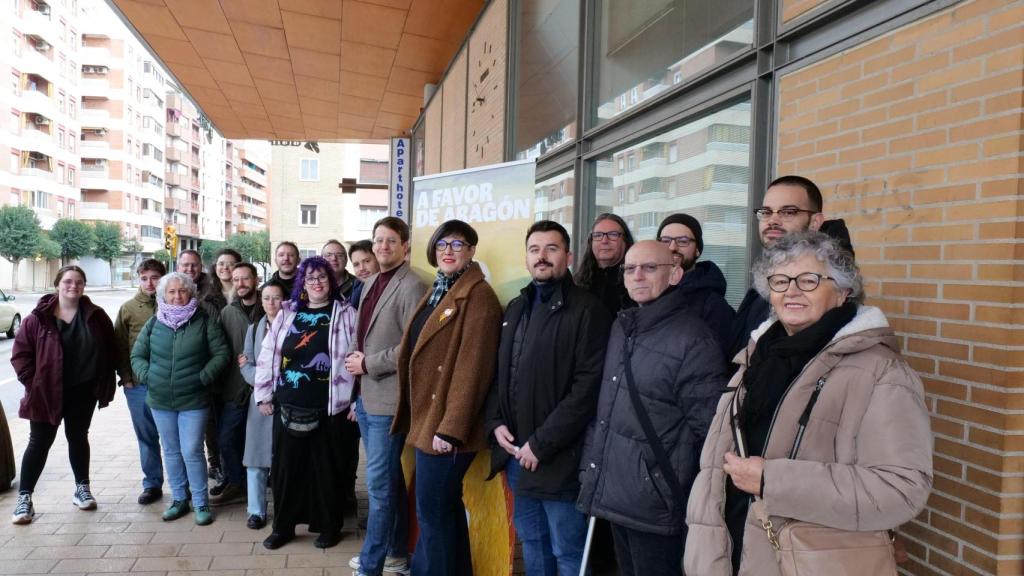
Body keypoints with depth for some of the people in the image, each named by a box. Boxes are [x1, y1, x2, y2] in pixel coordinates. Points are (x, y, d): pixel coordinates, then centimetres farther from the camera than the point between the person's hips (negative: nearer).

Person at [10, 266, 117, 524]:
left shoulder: (96, 316, -3)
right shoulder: (39, 318, -8)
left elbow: (109, 351, 1)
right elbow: (20, 353, -4)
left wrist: (104, 385, -2)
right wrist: (33, 383, -10)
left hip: (83, 392, 2)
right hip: (47, 393, -2)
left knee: (78, 438, 15)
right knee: (40, 443, 3)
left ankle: (82, 488, 28)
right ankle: (24, 497, 13)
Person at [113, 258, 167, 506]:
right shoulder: (128, 308, 4)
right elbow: (120, 346, 7)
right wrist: (126, 378, 0)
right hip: (138, 385, 2)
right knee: (146, 437, 12)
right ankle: (152, 484, 25)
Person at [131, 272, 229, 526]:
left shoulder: (205, 322, -4)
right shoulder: (154, 323, 5)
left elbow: (221, 354, -6)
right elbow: (137, 355, 11)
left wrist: (203, 377, -14)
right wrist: (147, 376, -4)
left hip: (193, 401, -4)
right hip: (160, 401, 4)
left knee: (192, 452, -4)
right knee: (171, 451, 15)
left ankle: (201, 502, 11)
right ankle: (179, 499, 29)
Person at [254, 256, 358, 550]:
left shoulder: (345, 313, -1)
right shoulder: (287, 313, 7)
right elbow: (268, 353, 8)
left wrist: (357, 398, -8)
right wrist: (263, 395, 5)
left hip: (328, 406, -3)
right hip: (288, 405, 3)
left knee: (326, 466, 7)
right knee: (285, 464, 10)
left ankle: (329, 526, 24)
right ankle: (283, 525, 27)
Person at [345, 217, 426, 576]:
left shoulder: (412, 287, -14)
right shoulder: (371, 283, 13)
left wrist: (367, 364, -14)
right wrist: (358, 394, 14)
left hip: (388, 400, -8)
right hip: (367, 397, 8)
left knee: (380, 484, -1)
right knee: (389, 481, 17)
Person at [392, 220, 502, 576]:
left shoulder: (478, 296, -14)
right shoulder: (438, 292, 15)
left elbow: (472, 368, -20)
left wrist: (450, 428, -22)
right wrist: (428, 422, 14)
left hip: (445, 424, -9)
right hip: (428, 419, 9)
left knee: (433, 511, 0)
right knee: (446, 507, 17)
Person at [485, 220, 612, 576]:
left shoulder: (587, 310, -10)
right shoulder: (516, 308, 14)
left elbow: (587, 389, -17)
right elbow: (498, 373, 16)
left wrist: (541, 444, -17)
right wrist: (496, 423, 0)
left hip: (557, 456, -7)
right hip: (515, 451, 7)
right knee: (530, 541, 20)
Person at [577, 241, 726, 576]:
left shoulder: (694, 339, -15)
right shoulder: (622, 327, 8)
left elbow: (704, 429, -14)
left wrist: (669, 491, -11)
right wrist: (590, 466, 12)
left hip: (654, 503, -7)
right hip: (614, 495, 7)